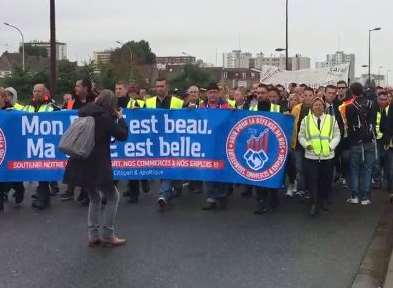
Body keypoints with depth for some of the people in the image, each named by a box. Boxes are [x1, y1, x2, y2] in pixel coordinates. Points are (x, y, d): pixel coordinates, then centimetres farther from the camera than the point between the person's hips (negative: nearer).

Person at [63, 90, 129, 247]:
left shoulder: (85, 113, 10)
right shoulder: (105, 117, -11)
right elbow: (122, 135, -4)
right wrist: (120, 118, 11)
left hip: (81, 164, 7)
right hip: (97, 165, -7)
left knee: (94, 199, 20)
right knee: (113, 197, 8)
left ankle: (93, 236, 16)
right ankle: (107, 236, 6)